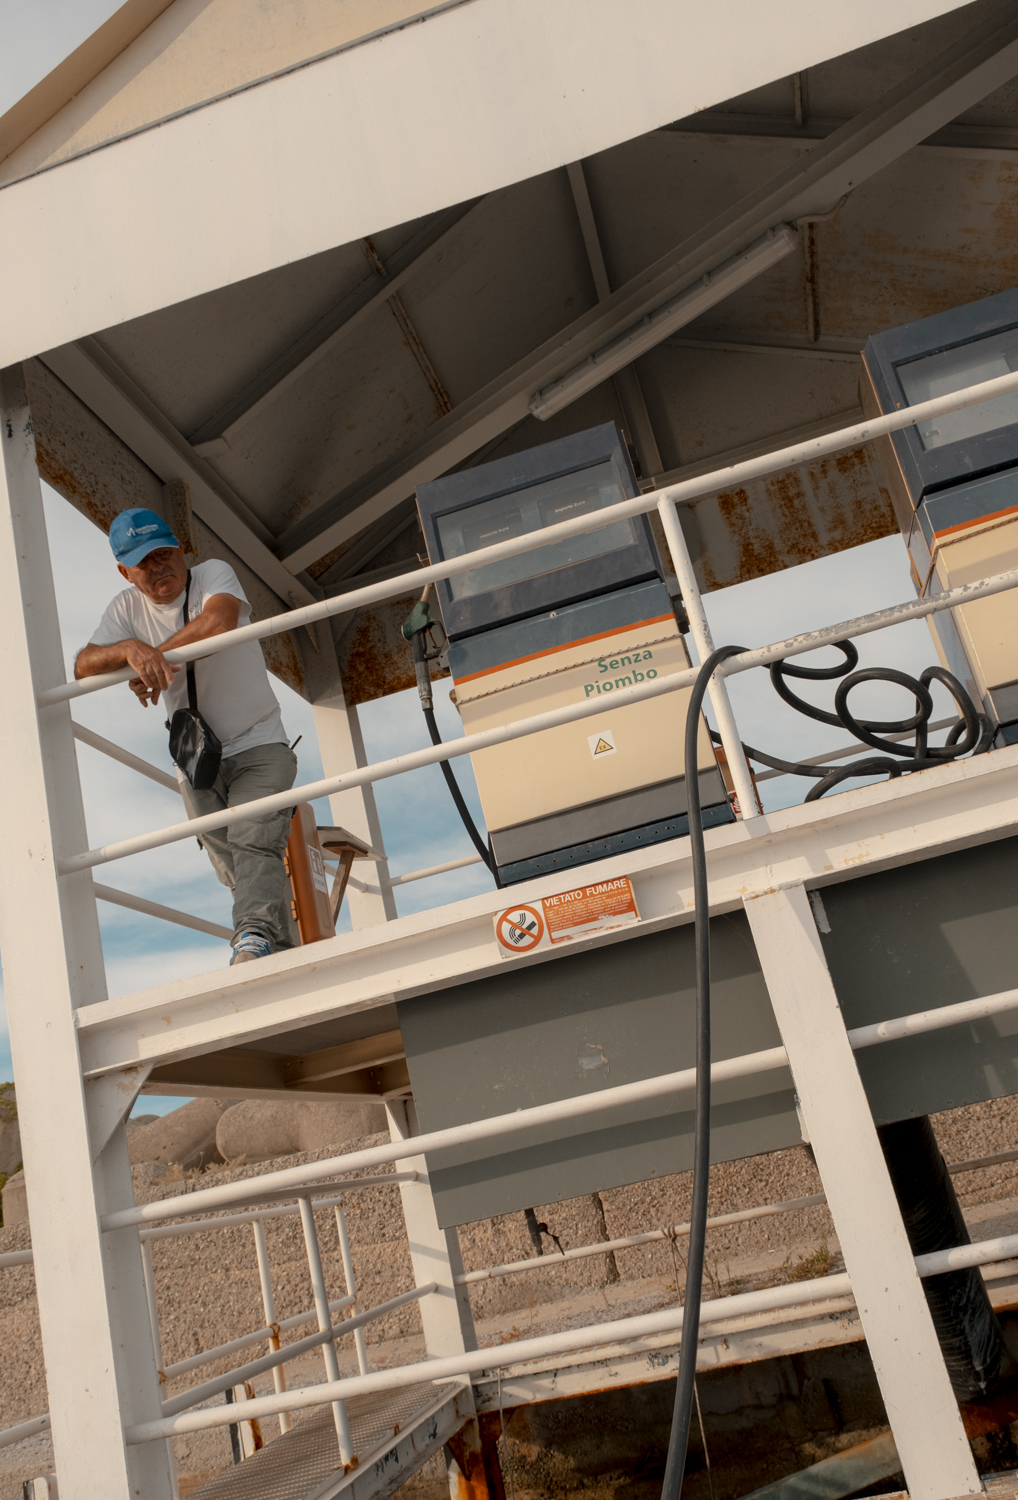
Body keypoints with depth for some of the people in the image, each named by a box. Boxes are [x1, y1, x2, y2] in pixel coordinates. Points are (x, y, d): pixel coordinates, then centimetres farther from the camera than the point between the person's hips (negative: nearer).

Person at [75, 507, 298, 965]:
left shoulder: (213, 574, -3)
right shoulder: (127, 608, 7)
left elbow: (219, 621, -28)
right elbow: (84, 664, -9)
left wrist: (154, 660, -21)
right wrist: (132, 648, -31)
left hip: (258, 745, -4)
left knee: (254, 842, -25)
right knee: (233, 869, 2)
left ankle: (255, 936, -39)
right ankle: (284, 952, 12)